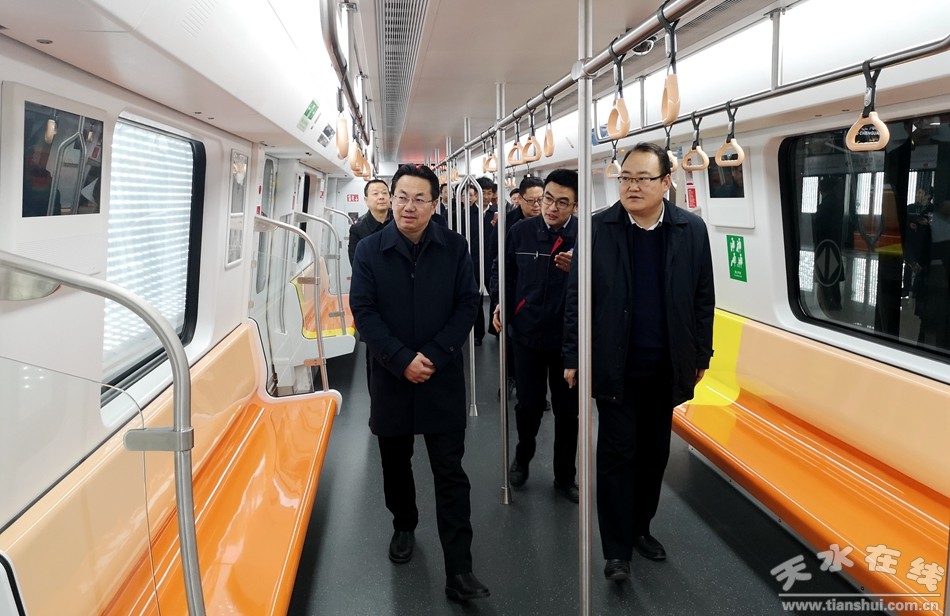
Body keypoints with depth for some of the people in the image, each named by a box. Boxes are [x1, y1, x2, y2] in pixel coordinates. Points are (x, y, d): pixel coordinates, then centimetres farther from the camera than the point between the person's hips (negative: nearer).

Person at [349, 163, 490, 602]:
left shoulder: (454, 247, -3)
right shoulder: (369, 250, -3)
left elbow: (467, 304, -4)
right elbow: (364, 311, -7)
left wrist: (435, 356, -13)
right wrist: (402, 360, -17)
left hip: (443, 379, -1)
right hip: (390, 377, 1)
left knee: (451, 474, -1)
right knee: (395, 463, 18)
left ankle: (459, 572, 4)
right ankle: (404, 526, 44)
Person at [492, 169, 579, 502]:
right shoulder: (521, 231, -5)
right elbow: (509, 275, 9)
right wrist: (503, 306, 0)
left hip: (569, 336, -1)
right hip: (527, 333, 1)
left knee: (567, 410, 12)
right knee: (528, 405, 12)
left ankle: (564, 477, 31)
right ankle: (523, 457, 41)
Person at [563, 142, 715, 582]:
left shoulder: (691, 229, 0)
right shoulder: (598, 227, -6)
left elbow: (703, 298, 5)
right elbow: (578, 297, -4)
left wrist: (700, 356, 5)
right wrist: (574, 357, -6)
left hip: (666, 367, 3)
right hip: (616, 367, -2)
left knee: (654, 453, 15)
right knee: (617, 454, 3)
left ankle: (640, 528, 34)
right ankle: (617, 550, 13)